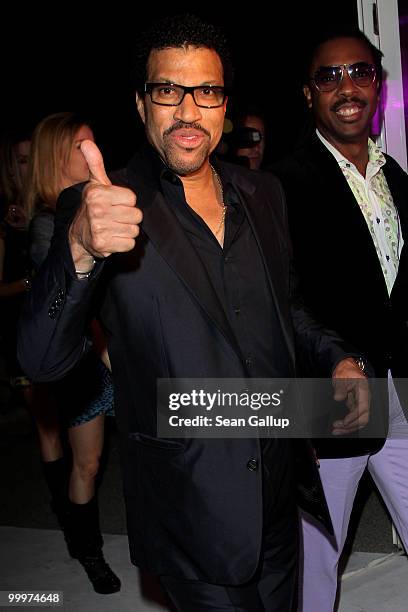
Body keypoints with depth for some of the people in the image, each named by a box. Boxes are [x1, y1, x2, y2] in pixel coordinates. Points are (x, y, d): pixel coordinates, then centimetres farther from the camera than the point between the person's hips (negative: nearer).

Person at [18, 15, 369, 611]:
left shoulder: (263, 193, 4)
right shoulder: (101, 208, -13)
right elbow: (42, 359, -23)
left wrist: (337, 358, -1)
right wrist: (80, 250, -41)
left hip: (280, 489, 6)